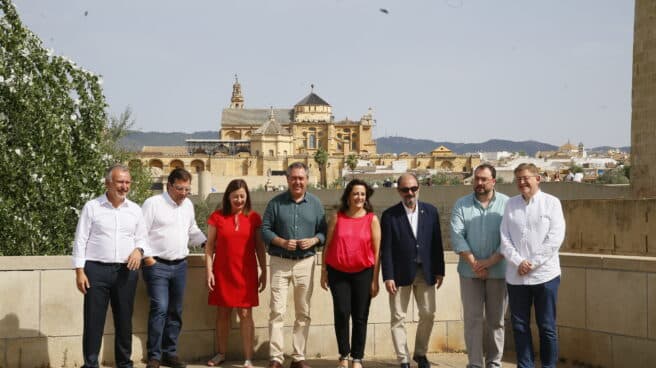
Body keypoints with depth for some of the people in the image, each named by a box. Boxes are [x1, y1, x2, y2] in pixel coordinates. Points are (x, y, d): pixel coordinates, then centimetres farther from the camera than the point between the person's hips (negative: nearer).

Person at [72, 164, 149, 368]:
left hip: (126, 271, 3)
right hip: (96, 269, -3)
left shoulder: (135, 210, 10)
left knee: (124, 320, 9)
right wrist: (79, 271, -7)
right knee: (93, 320, -2)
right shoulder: (91, 207, 0)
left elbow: (142, 238, 16)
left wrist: (139, 250, -8)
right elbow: (80, 240, -1)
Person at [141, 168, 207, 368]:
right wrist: (147, 257, -12)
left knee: (175, 311, 10)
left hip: (180, 265, 6)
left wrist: (206, 242, 12)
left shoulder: (188, 205, 11)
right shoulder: (153, 203, -9)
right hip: (157, 265, -6)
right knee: (160, 309, -14)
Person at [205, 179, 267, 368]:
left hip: (246, 273, -1)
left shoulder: (254, 218, 1)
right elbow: (210, 246, 2)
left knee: (245, 314, -2)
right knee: (222, 313, 10)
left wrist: (264, 272, 4)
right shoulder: (217, 217, 0)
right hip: (222, 272, 1)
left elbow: (260, 247, 6)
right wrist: (209, 271, -5)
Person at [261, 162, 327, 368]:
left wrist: (313, 240, -12)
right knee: (277, 311, -7)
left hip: (305, 262, 2)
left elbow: (323, 232, 8)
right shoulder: (276, 202, 1)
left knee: (303, 312, 6)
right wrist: (282, 242, -15)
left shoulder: (315, 204, 7)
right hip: (280, 262, -2)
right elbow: (265, 229, 0)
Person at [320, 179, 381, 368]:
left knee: (360, 317, 2)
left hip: (362, 273, -1)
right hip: (338, 273, 1)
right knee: (341, 313, -5)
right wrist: (323, 271, 5)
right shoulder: (337, 218, 5)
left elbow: (377, 251, 0)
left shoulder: (372, 220, 1)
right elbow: (327, 245, 9)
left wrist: (375, 279, -3)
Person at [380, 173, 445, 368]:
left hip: (425, 272, 3)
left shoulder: (430, 211, 4)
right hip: (401, 273, -2)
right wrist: (388, 277, -11)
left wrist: (439, 271, 4)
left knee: (428, 314, 6)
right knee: (398, 317, 1)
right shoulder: (390, 215, -4)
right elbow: (386, 248, -6)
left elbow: (437, 243, 6)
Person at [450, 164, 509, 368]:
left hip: (498, 271, -1)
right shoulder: (461, 205, 4)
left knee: (495, 320, 6)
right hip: (470, 272, 1)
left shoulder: (506, 204, -1)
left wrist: (490, 262, -13)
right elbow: (457, 237, -3)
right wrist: (474, 263, -11)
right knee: (472, 318, -1)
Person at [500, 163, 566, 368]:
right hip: (516, 276, 3)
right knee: (519, 326, 6)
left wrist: (532, 263, -11)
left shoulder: (551, 203, 1)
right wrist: (518, 261, -10)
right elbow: (505, 238, 5)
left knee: (547, 327, 3)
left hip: (545, 274, -3)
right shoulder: (511, 204, 10)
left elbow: (555, 238, -7)